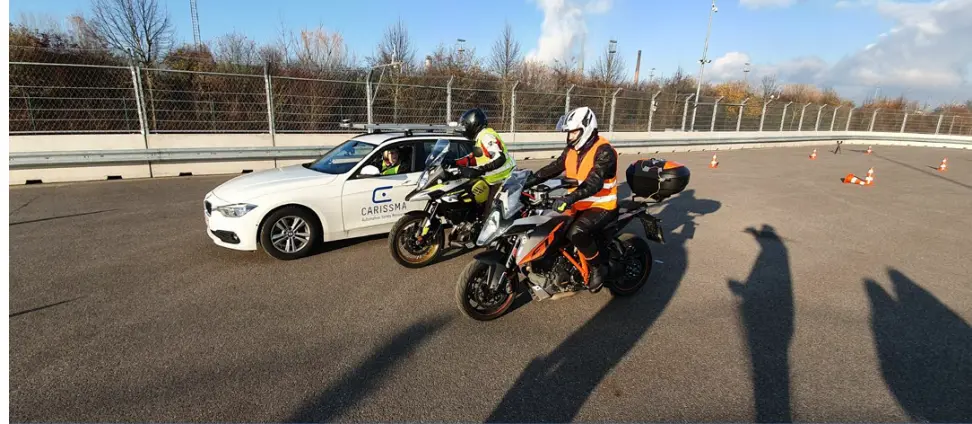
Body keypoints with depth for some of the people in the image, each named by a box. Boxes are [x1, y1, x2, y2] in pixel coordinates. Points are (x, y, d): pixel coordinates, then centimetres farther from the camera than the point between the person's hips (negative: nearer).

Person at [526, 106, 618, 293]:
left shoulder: (604, 151, -20)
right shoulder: (572, 149, 6)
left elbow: (594, 182, -34)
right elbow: (553, 168, 4)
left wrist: (569, 198, -48)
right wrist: (527, 181, -8)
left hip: (602, 206, -8)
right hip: (580, 204, 9)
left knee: (576, 232, -32)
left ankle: (599, 266, -7)